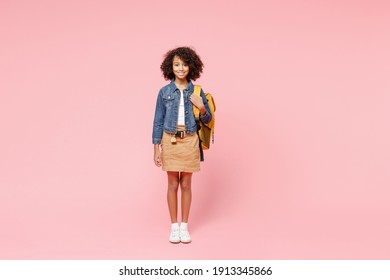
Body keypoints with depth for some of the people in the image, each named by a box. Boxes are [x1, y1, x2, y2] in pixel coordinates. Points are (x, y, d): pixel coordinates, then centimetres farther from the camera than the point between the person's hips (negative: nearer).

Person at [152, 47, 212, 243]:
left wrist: (202, 108, -15)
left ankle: (184, 226, 19)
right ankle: (174, 226, 18)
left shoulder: (197, 92, 1)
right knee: (172, 184, 6)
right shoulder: (164, 92, -1)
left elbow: (207, 120, 8)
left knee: (186, 184, 8)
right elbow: (158, 121, 2)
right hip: (170, 141, 0)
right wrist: (156, 149, -2)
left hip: (189, 141, 0)